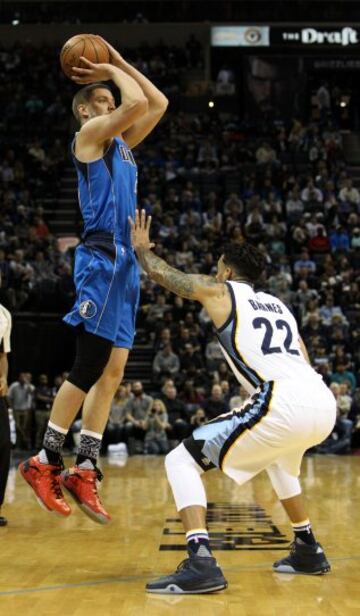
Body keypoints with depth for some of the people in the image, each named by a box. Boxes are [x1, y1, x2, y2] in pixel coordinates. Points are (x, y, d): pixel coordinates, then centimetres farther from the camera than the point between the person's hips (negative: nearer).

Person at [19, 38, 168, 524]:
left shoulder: (120, 142, 23)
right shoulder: (89, 133, -1)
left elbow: (157, 104, 27)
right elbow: (137, 104, -15)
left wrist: (121, 64, 24)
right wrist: (113, 74, 4)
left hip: (124, 263, 9)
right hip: (101, 259, -9)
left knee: (112, 371, 4)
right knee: (89, 367, -9)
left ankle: (83, 470, 6)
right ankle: (46, 461, -1)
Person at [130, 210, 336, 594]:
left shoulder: (219, 290, 13)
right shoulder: (278, 304, 30)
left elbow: (160, 273, 23)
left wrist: (141, 247, 43)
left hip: (285, 404, -7)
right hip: (324, 403, 7)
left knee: (181, 461, 2)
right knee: (280, 460, 41)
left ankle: (201, 564, -13)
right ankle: (308, 551, 42)